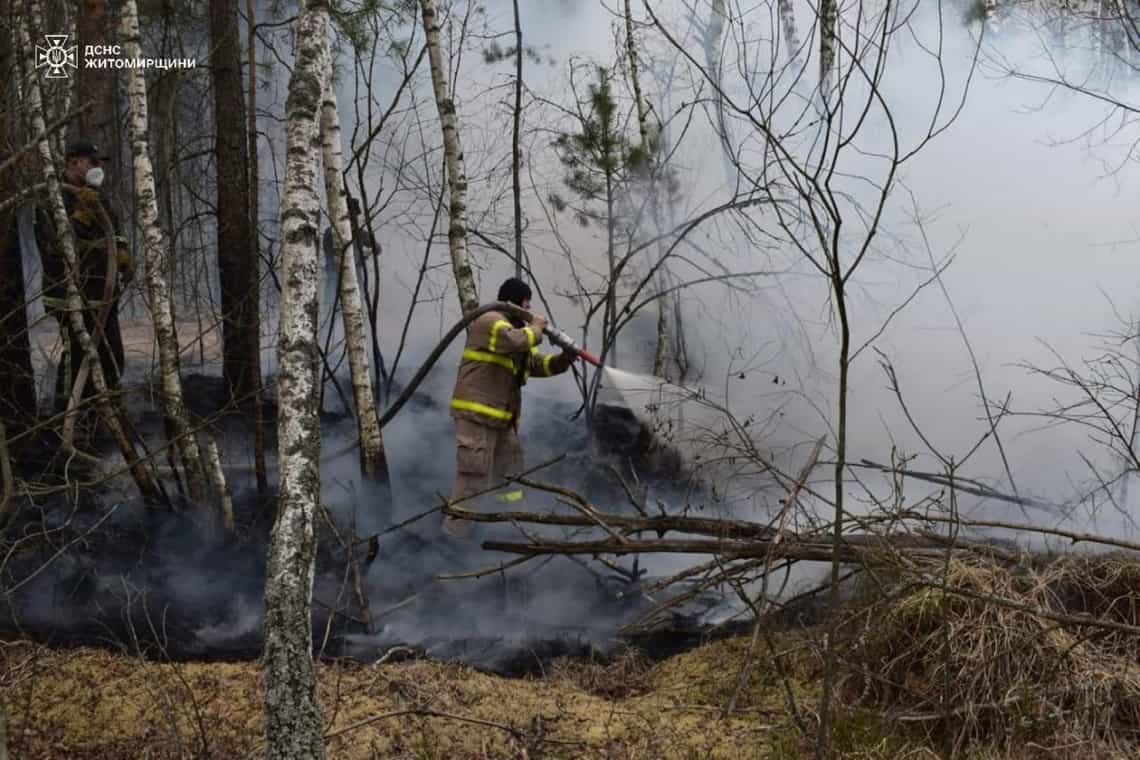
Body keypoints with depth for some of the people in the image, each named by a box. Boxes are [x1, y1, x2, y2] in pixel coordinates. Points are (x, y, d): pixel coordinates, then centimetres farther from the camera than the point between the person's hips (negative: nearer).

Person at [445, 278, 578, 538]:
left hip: (503, 419, 10)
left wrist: (563, 359, 3)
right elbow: (516, 341, -27)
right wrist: (536, 328, -8)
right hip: (476, 413, -10)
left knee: (508, 476, 14)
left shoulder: (517, 329, 23)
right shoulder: (489, 321, -9)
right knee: (473, 475, -12)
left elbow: (538, 364, 20)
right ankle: (456, 527, -8)